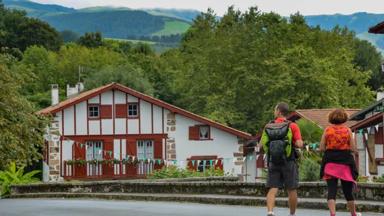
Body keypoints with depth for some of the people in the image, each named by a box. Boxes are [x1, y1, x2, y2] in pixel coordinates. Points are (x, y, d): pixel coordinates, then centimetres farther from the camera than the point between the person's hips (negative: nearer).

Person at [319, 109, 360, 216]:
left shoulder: (327, 130, 1)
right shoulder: (347, 130, -1)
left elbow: (321, 148, 0)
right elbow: (353, 149, -3)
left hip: (330, 163, 0)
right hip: (345, 162, 0)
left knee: (331, 190, -3)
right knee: (348, 191, 13)